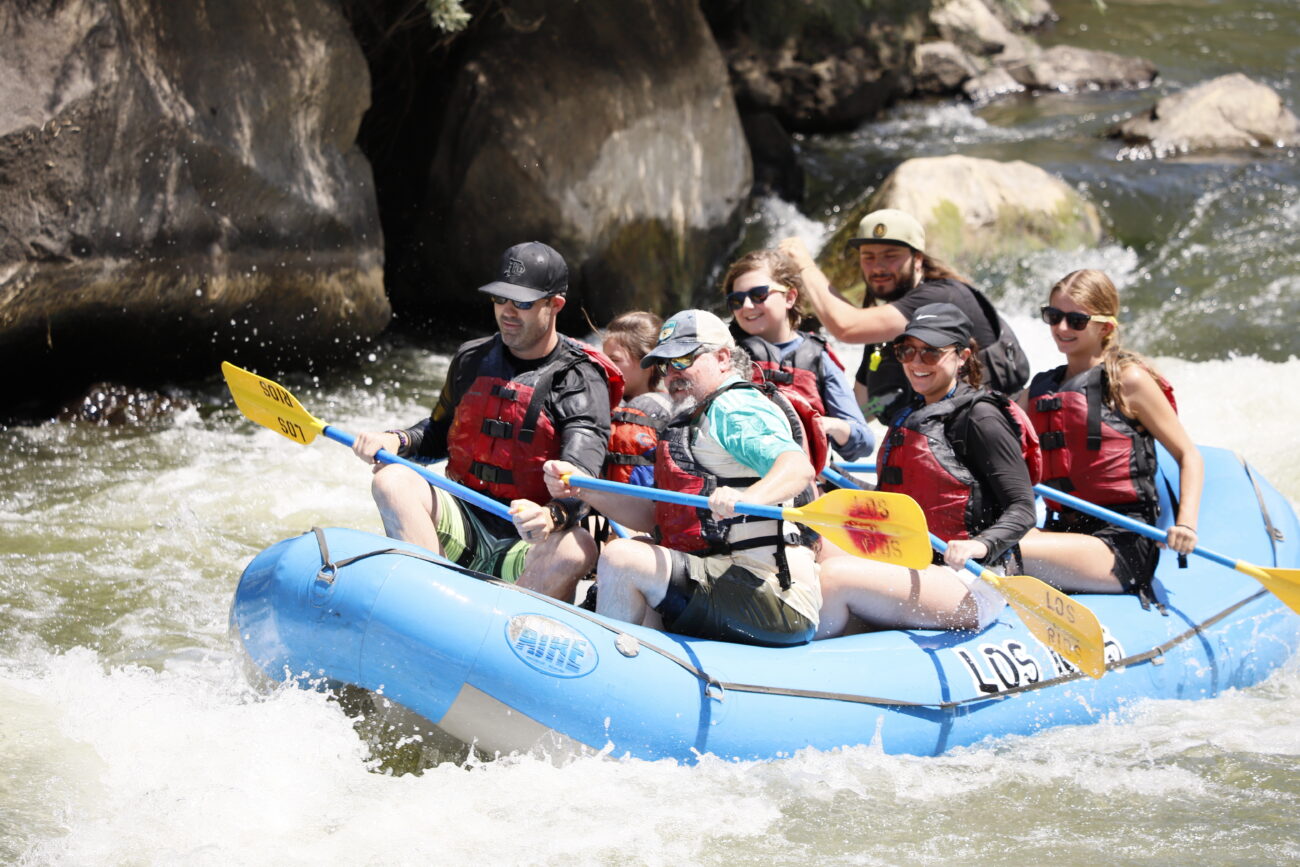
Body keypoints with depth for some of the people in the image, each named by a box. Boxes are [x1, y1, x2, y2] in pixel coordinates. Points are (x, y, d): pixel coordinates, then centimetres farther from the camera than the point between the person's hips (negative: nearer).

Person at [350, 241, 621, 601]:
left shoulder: (581, 382, -6)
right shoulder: (471, 359, 12)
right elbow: (440, 432, 26)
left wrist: (551, 516, -42)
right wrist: (397, 440, 2)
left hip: (525, 548, -4)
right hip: (462, 524, 4)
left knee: (576, 550, -36)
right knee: (392, 481, -23)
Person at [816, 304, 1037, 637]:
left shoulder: (979, 417, -4)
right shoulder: (909, 417, 21)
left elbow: (1022, 509, -10)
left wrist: (981, 546, -28)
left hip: (968, 587, -8)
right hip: (911, 570, 8)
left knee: (833, 575, -28)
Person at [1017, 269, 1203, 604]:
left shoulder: (1129, 381, 0)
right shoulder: (1039, 390, 17)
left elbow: (1189, 457, 1)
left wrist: (1186, 524, -15)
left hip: (1123, 549, -6)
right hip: (1064, 529, 6)